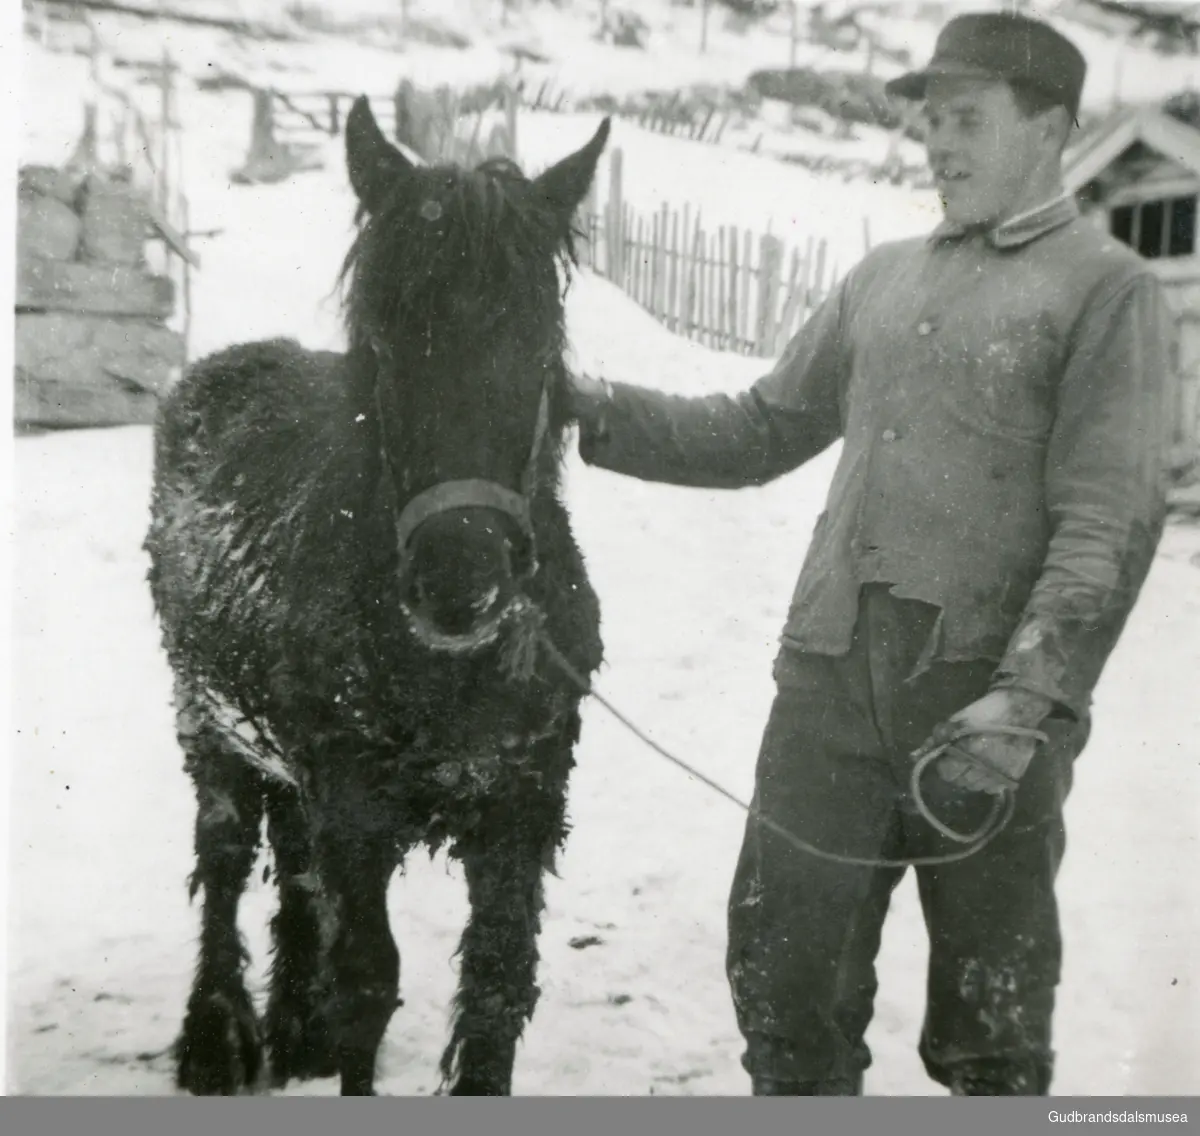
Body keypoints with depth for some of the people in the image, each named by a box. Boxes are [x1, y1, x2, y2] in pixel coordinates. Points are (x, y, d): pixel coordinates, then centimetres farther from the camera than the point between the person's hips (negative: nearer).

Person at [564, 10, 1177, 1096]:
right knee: (781, 971, 11)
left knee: (990, 1011, 9)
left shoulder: (1106, 287, -3)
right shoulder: (883, 278, 15)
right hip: (832, 672, 5)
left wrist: (1027, 696, -24)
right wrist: (594, 409, 6)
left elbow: (1109, 523, -12)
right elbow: (757, 434, 19)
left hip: (986, 692, -5)